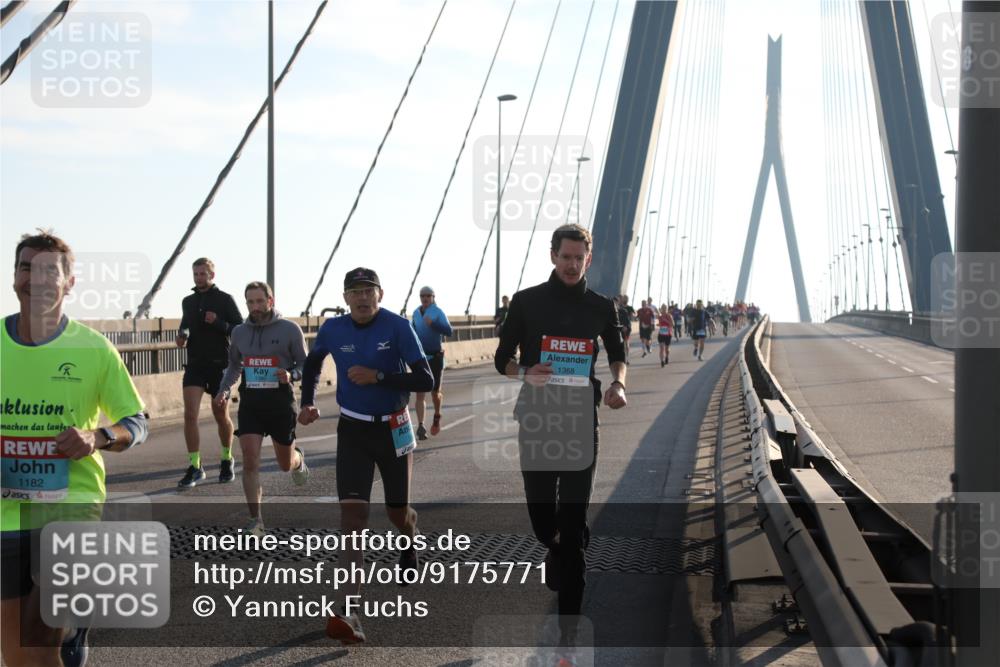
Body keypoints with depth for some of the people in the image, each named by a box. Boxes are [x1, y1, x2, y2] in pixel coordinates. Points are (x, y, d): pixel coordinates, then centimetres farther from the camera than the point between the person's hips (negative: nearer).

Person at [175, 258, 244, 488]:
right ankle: (195, 467, -7)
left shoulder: (225, 300, -3)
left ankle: (227, 461, 29)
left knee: (221, 416, 9)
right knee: (190, 414, -11)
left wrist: (218, 322, -22)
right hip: (195, 365, 3)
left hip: (219, 365, -3)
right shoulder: (188, 302, 12)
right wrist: (182, 337, 3)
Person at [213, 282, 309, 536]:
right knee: (250, 461, -11)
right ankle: (255, 520, -3)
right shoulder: (239, 332, 6)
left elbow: (305, 364, -2)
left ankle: (298, 460, 52)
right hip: (250, 403, 2)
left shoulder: (289, 329, -6)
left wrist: (291, 375, -23)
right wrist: (224, 390, 6)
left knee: (285, 464, 13)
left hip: (281, 402, -2)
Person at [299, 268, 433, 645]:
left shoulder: (398, 327, -15)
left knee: (398, 514, 13)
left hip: (394, 429, -1)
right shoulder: (332, 330, -6)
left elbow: (426, 380, -19)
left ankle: (409, 546, 53)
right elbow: (314, 361, 17)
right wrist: (308, 403, 6)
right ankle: (348, 613, -20)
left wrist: (378, 376, -26)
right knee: (352, 515, -14)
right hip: (353, 430, 1)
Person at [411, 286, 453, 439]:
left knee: (435, 393, 8)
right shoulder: (416, 313, 6)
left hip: (435, 357, -3)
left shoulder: (438, 312, -9)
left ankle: (437, 417, 37)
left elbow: (449, 331, -22)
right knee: (420, 394, -7)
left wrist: (433, 323, -35)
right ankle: (420, 426, -10)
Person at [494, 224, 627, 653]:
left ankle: (569, 620, -3)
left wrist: (618, 383, -1)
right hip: (536, 417, 0)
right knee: (539, 505, 5)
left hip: (581, 419, 0)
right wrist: (525, 373, -18)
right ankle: (553, 548, 43)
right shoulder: (526, 302, 3)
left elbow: (617, 353, 21)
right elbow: (503, 359, 4)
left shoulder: (601, 307, 7)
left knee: (573, 517, -5)